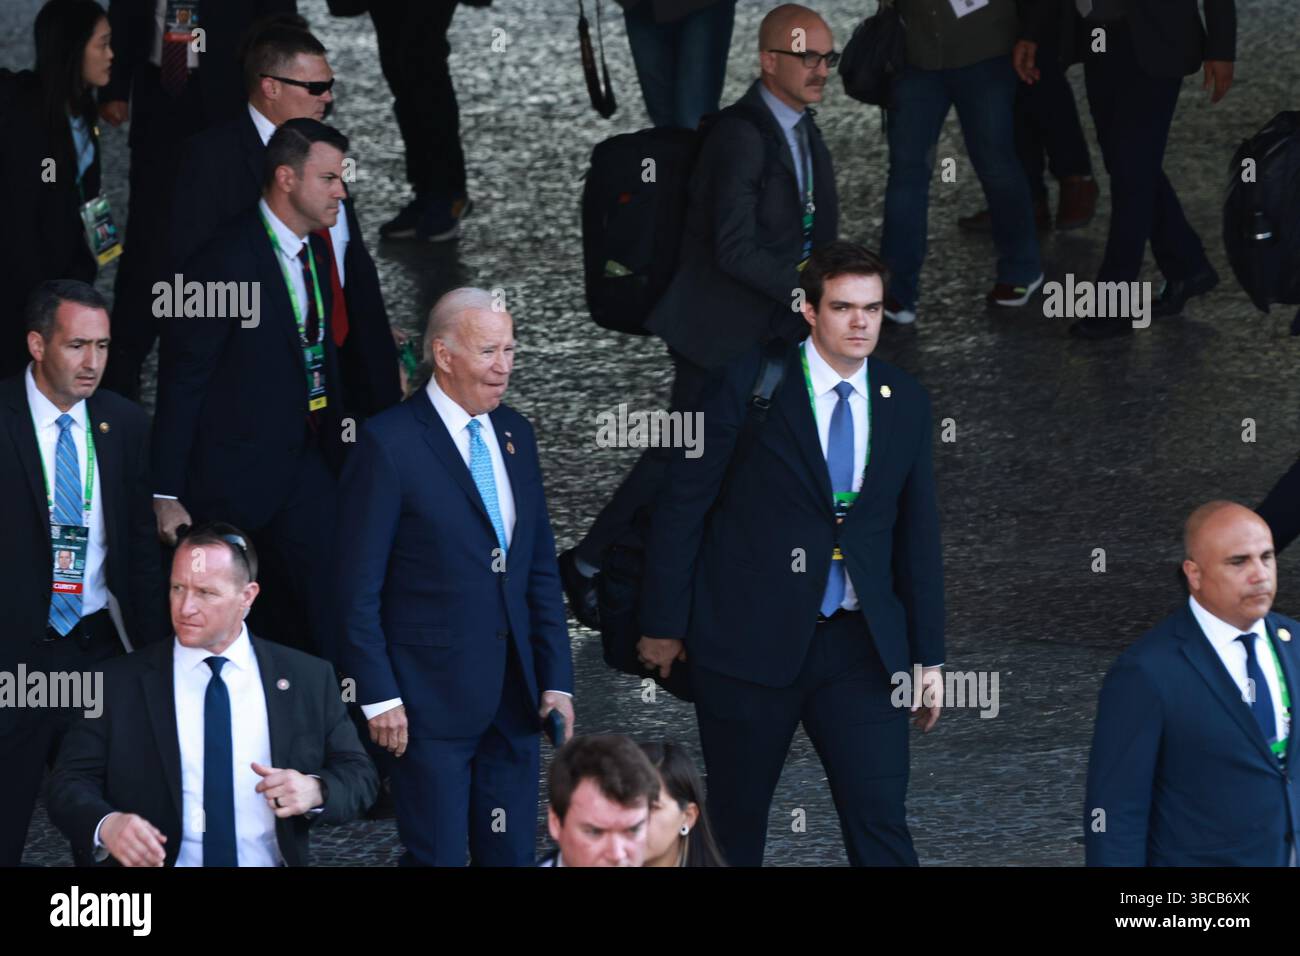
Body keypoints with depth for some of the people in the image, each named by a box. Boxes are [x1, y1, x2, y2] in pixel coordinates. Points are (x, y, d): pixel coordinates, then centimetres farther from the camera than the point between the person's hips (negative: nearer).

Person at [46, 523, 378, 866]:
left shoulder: (309, 679, 10)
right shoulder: (120, 683, 7)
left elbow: (359, 775, 14)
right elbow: (70, 783, 3)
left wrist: (315, 792, -9)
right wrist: (106, 826, -19)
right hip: (150, 860, 0)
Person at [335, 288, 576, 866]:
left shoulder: (515, 435, 11)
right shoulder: (389, 444, -10)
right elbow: (357, 589, -10)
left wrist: (556, 679, 8)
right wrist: (378, 696, -13)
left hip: (515, 695, 6)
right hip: (431, 701, -6)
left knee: (511, 854, 8)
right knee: (437, 856, -2)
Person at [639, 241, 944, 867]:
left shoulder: (905, 403, 6)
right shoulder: (748, 385, -7)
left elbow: (918, 532, 12)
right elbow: (682, 504, -3)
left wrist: (928, 655, 11)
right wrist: (662, 625, -3)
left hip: (859, 649, 3)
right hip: (750, 642, -3)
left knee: (881, 822, -6)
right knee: (737, 820, 8)